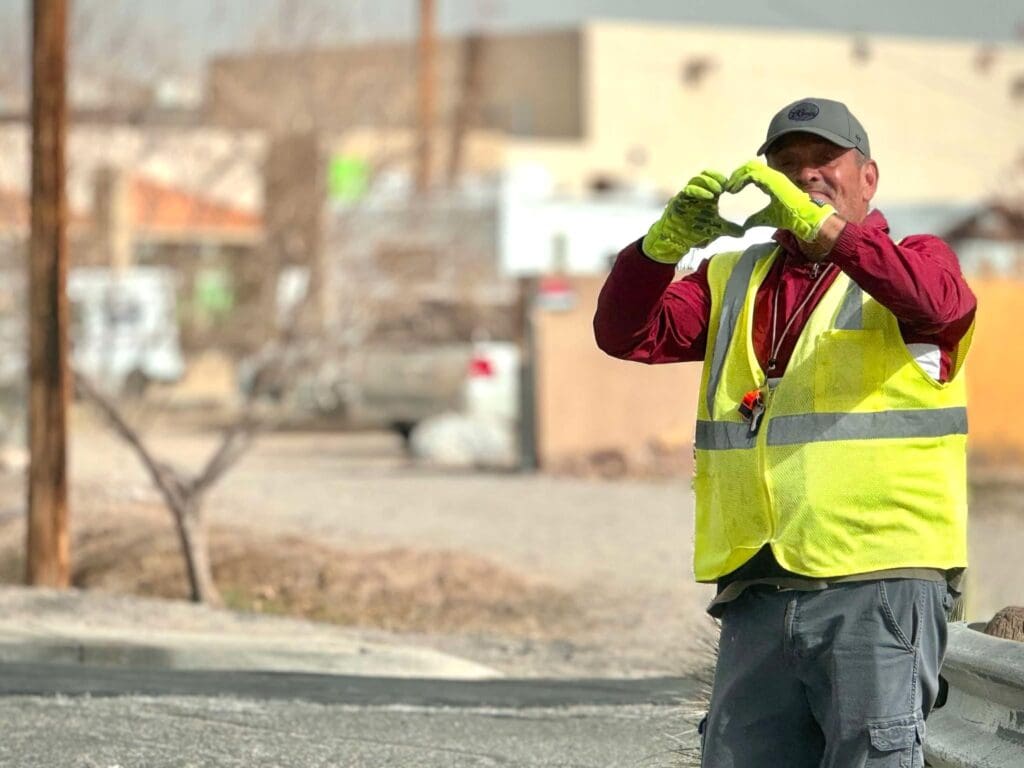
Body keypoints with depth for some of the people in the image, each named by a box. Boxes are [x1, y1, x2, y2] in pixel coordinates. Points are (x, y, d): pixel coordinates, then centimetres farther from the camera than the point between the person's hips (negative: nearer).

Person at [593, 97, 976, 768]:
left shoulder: (912, 260, 5)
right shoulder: (734, 283, 19)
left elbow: (938, 301, -19)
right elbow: (626, 333, 7)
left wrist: (817, 225, -27)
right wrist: (668, 240, -10)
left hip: (879, 588, -5)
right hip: (757, 592, 5)